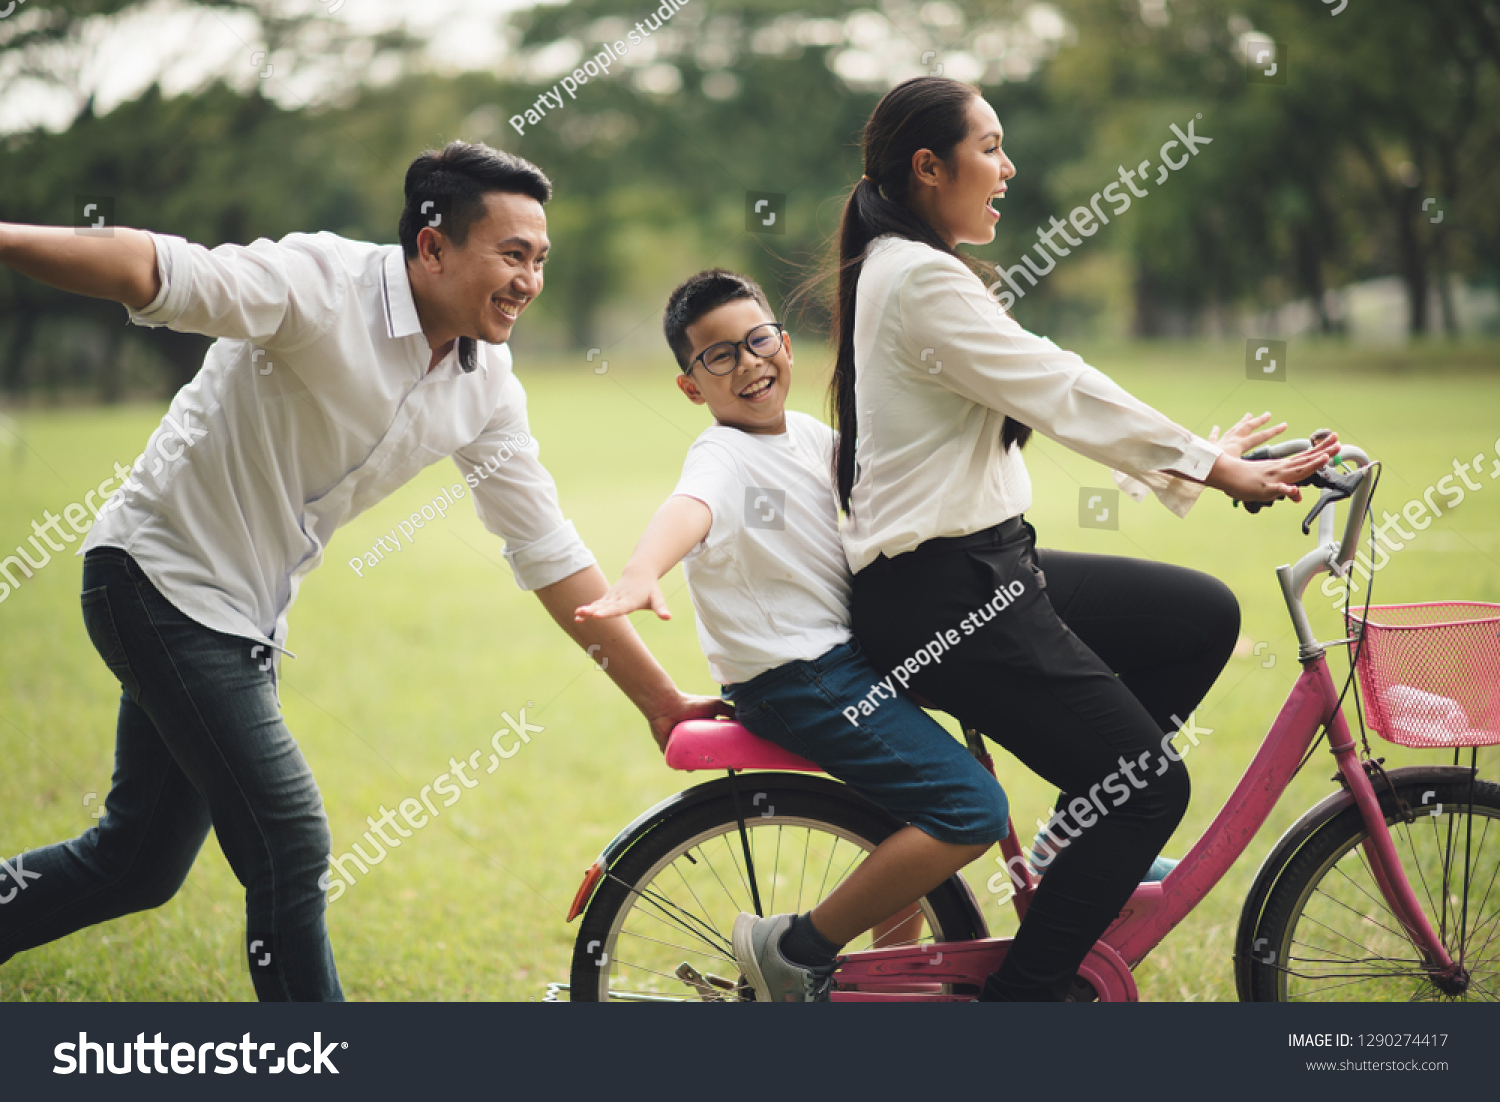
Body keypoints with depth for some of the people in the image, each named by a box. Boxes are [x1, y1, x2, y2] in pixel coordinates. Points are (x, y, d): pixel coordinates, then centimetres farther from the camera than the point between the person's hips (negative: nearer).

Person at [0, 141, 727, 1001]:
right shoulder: (324, 284, -22)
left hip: (248, 620, 8)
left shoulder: (487, 385, -1)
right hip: (162, 576, -8)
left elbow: (549, 551, 4)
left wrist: (661, 702, 4)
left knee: (142, 864, 14)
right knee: (292, 848, -12)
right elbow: (152, 273, -34)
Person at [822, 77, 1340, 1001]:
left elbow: (1050, 398, 17)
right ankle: (1021, 989, -1)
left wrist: (1205, 454, 13)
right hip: (940, 595, -10)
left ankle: (1090, 835, 17)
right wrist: (1212, 465, -11)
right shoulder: (920, 279, -17)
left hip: (984, 570, 10)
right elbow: (1063, 394, -18)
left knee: (1205, 615, 11)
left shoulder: (911, 272, 16)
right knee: (1153, 786, -9)